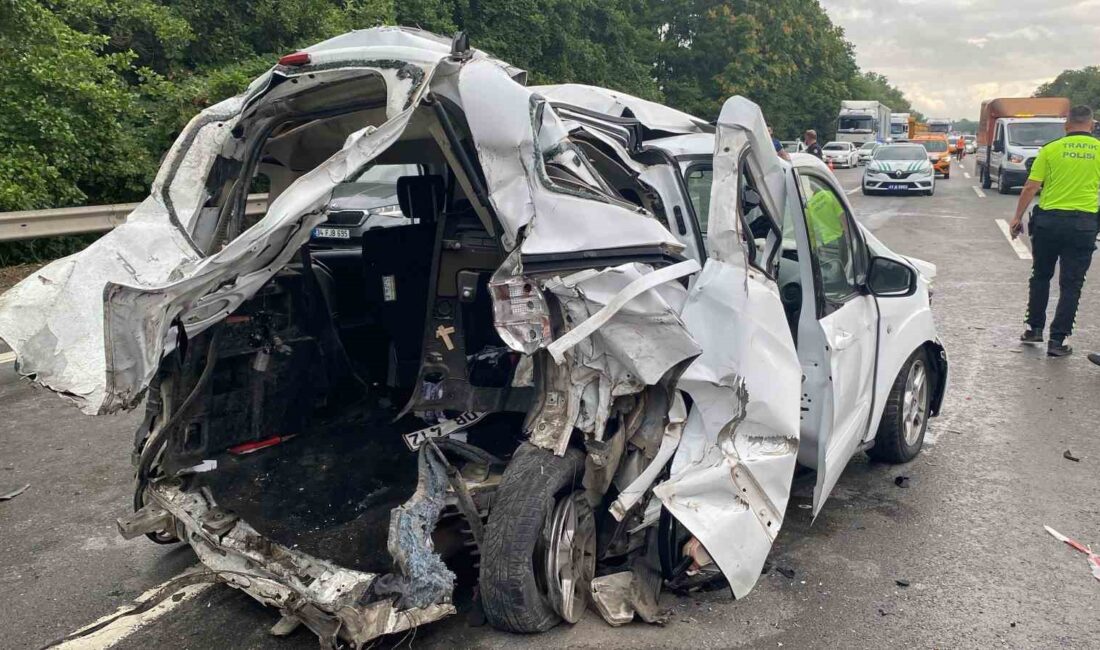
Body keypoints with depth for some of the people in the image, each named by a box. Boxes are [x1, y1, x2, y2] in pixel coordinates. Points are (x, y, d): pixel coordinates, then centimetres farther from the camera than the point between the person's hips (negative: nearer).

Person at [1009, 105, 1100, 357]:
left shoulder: (1051, 149, -1)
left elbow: (1031, 187, -4)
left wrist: (1018, 216, 5)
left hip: (1049, 220, 0)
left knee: (1041, 276, 18)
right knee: (1071, 284, 4)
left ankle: (1034, 328, 23)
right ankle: (1057, 340, 4)